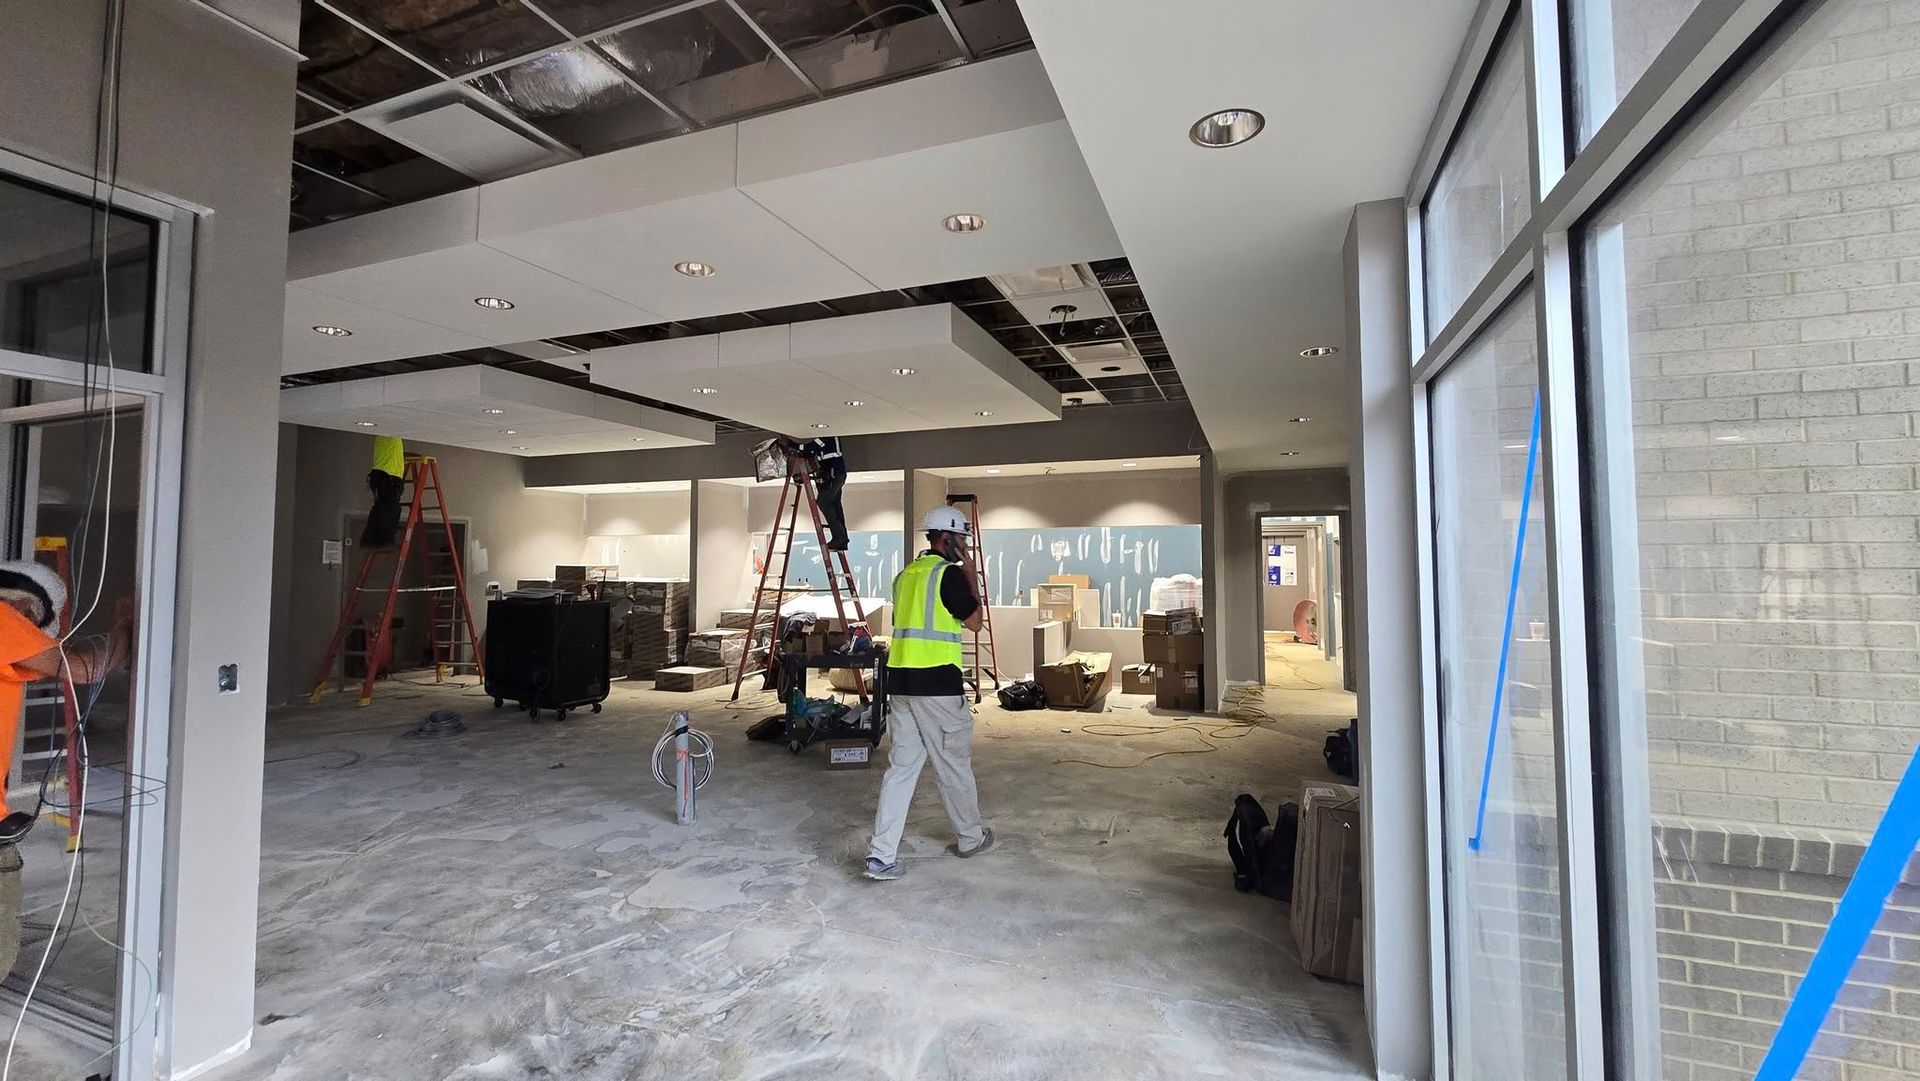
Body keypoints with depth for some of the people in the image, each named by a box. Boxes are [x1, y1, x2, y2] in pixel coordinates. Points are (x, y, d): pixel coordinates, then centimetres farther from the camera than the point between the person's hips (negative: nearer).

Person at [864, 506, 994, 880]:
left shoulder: (906, 574, 16)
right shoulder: (949, 573, -9)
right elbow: (974, 622, -1)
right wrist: (971, 575, 6)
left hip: (900, 680, 7)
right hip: (937, 682, -7)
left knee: (902, 766, 8)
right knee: (953, 765, 10)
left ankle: (881, 856, 5)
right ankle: (970, 839, 28)